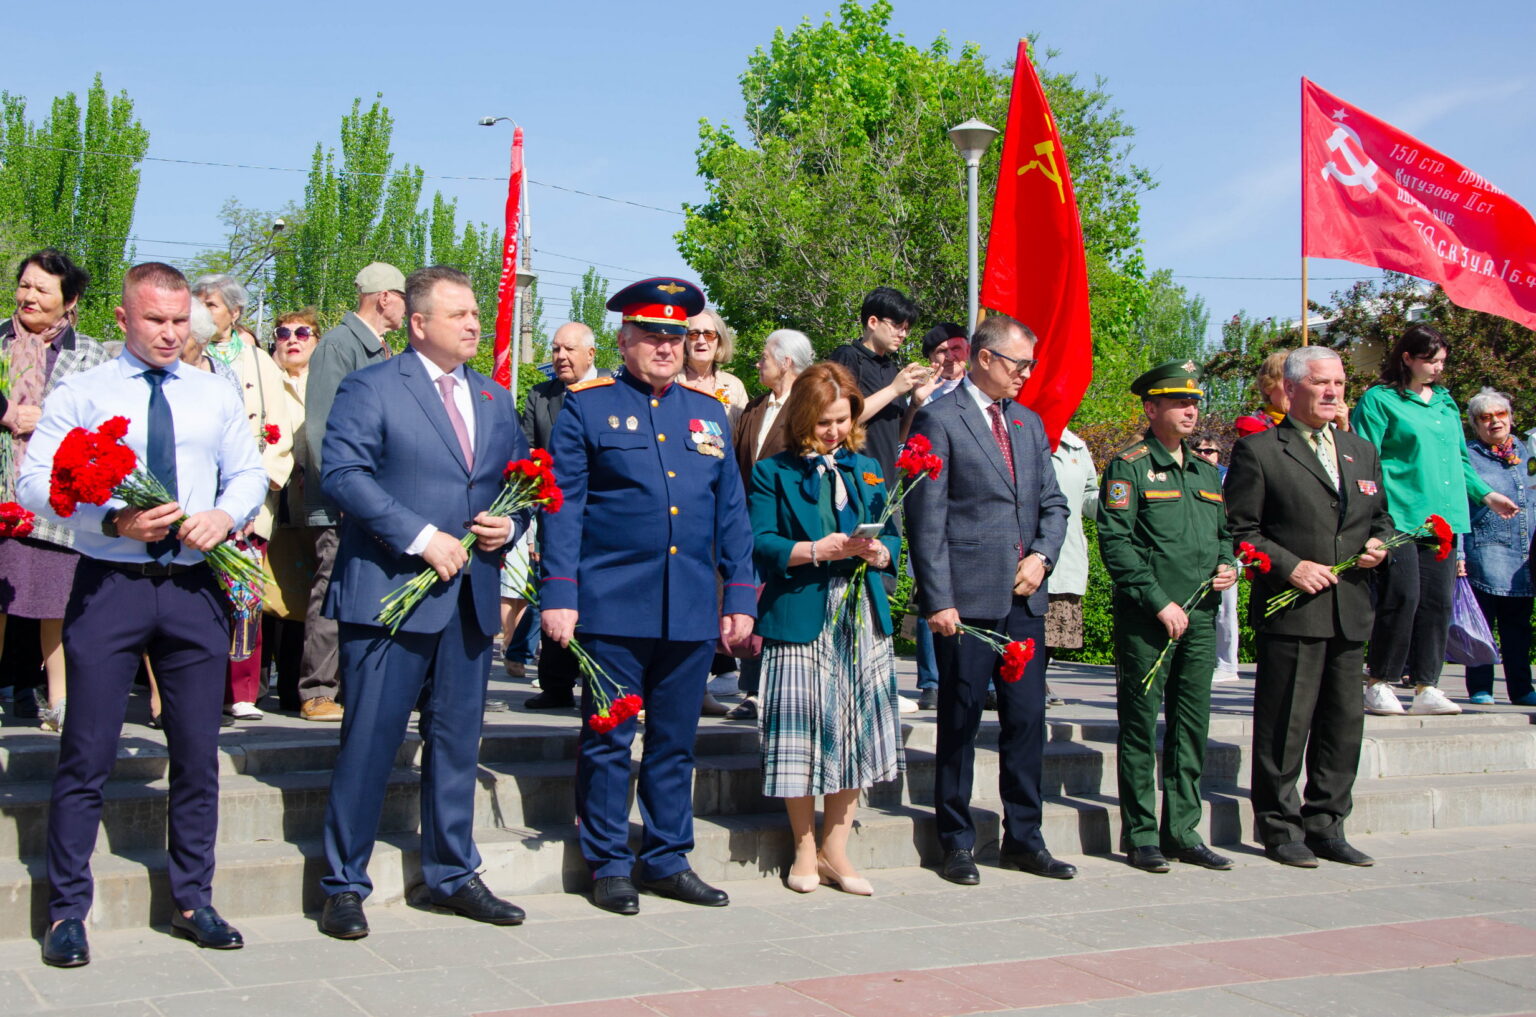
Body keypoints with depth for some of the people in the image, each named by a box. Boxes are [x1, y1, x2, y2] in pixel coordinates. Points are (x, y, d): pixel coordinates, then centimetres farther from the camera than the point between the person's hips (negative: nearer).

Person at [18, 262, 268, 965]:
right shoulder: (81, 394, 2)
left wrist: (225, 514, -10)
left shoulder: (217, 396, 14)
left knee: (198, 755, 8)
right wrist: (114, 519, -21)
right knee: (87, 756, -1)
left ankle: (192, 902, 20)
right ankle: (67, 911, 10)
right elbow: (34, 483, -6)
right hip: (108, 584, -3)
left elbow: (249, 474, 13)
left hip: (193, 586, 3)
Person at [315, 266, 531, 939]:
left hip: (471, 597, 6)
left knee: (457, 740, 12)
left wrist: (509, 524, -1)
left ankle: (452, 876, 24)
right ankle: (344, 885, 9)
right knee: (369, 742, -2)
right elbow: (342, 475, -14)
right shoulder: (370, 389, -3)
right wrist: (422, 538, -19)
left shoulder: (496, 400, 17)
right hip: (389, 590, -6)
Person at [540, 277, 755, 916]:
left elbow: (731, 512, 16)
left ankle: (668, 860, 21)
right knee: (607, 742, 3)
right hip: (614, 606, -4)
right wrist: (559, 596, -9)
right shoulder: (587, 407, 2)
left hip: (693, 612, 4)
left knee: (675, 743, 10)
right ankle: (609, 866, 14)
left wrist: (741, 596, 9)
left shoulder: (709, 413, 15)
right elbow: (563, 507, -2)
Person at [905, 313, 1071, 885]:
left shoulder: (1030, 424, 17)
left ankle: (1023, 838, 19)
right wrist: (938, 600, -13)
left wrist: (1042, 556, -1)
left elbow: (1053, 504, 19)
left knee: (1027, 718, 8)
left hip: (1023, 596, 6)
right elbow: (926, 519, -8)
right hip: (968, 598, -6)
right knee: (961, 720, 2)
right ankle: (957, 843, 13)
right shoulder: (938, 421, -4)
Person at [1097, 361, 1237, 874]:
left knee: (1192, 726, 8)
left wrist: (1229, 566, 4)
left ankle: (1182, 831, 16)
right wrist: (1159, 602, -16)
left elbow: (1223, 533, 27)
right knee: (1140, 726, 0)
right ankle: (1141, 835, 7)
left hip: (1200, 618, 6)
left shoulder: (1207, 472, 18)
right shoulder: (1129, 466, -4)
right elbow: (1116, 543, -11)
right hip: (1145, 620, -6)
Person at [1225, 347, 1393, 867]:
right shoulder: (1258, 450, -1)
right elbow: (1239, 530, -5)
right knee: (1284, 726, -3)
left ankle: (1325, 826, 19)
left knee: (1343, 724, 9)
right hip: (1291, 609, -6)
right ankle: (1280, 829, 8)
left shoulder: (1362, 451, 19)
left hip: (1350, 613, 6)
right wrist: (1290, 567, -15)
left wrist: (1379, 543, 4)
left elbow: (1381, 517, 27)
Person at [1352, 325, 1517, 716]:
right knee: (1402, 598, -10)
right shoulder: (1379, 400, -2)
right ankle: (1378, 684, 3)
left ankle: (1426, 689, 10)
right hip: (1398, 518, -6)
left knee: (1437, 602, 4)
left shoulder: (1445, 402, 18)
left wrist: (1486, 494, 17)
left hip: (1442, 517, 6)